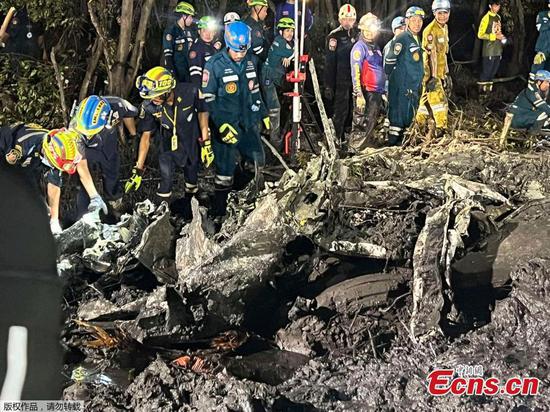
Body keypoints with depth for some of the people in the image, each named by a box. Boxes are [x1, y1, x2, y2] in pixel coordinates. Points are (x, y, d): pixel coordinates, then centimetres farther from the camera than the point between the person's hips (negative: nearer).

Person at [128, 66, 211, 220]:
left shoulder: (190, 92, -32)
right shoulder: (149, 106, -27)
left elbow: (202, 112, -11)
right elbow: (146, 136, -15)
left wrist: (206, 144, -10)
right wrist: (138, 170, -14)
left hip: (191, 142, 1)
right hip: (168, 143, 0)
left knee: (191, 174, 16)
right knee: (166, 180, -5)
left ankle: (189, 206, 41)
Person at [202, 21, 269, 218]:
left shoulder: (251, 60, 4)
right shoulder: (214, 65, -13)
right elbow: (207, 99, -11)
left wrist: (263, 113, 20)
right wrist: (221, 124, -19)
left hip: (249, 122, 6)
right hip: (226, 125, -6)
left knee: (259, 161, 13)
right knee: (225, 169, -3)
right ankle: (219, 212, 9)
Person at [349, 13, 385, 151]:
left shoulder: (376, 47, 19)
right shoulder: (359, 47, -7)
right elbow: (355, 72, -14)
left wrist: (383, 91, 21)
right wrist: (359, 95, -21)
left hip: (377, 93, 8)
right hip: (366, 92, -8)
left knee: (371, 123, 11)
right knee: (362, 124, -11)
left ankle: (361, 148, 18)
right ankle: (354, 150, -6)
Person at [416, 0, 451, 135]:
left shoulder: (444, 28, 12)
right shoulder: (430, 30, -17)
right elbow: (431, 55, -22)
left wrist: (446, 73, 20)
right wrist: (432, 77, -25)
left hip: (439, 72, 9)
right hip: (431, 73, -9)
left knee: (427, 98, 15)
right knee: (439, 100, -9)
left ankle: (419, 125, 24)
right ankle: (441, 128, -4)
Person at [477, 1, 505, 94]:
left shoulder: (498, 17, 13)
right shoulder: (486, 18, -9)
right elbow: (480, 34, -12)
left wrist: (501, 36, 4)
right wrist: (495, 36, -17)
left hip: (498, 50, 7)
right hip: (489, 51, -7)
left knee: (493, 71, 11)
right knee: (486, 71, -4)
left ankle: (489, 88, 20)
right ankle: (482, 89, 4)